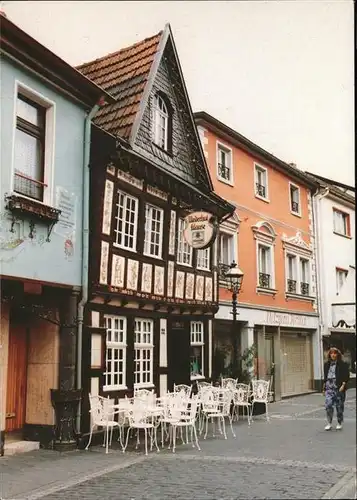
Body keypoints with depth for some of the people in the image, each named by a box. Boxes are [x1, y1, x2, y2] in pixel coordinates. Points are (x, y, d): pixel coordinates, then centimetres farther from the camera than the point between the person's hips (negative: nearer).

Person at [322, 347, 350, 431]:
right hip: (329, 387, 3)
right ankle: (329, 423, 0)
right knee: (328, 405, -11)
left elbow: (346, 376, -5)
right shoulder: (327, 364, 10)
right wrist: (324, 387, 14)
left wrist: (343, 385, -15)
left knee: (339, 406, 5)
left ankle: (339, 423, 21)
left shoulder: (343, 364, -3)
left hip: (339, 388, -3)